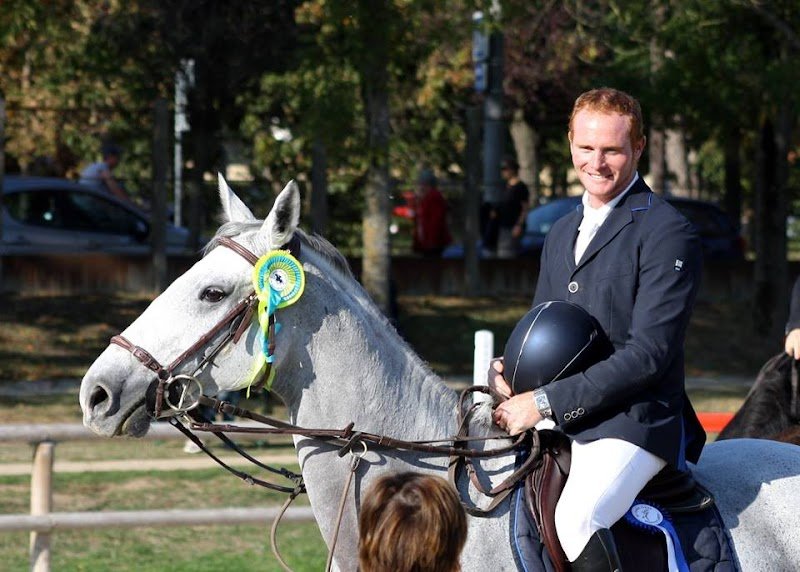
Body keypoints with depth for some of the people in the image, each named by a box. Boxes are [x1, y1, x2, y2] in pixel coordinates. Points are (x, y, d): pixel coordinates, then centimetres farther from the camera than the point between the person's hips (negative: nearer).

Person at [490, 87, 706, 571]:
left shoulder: (667, 232, -8)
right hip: (555, 422, 8)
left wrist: (546, 402, -18)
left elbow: (648, 353, -15)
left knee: (574, 517, -33)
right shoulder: (563, 233, 19)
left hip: (633, 420, -8)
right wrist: (505, 370, 1)